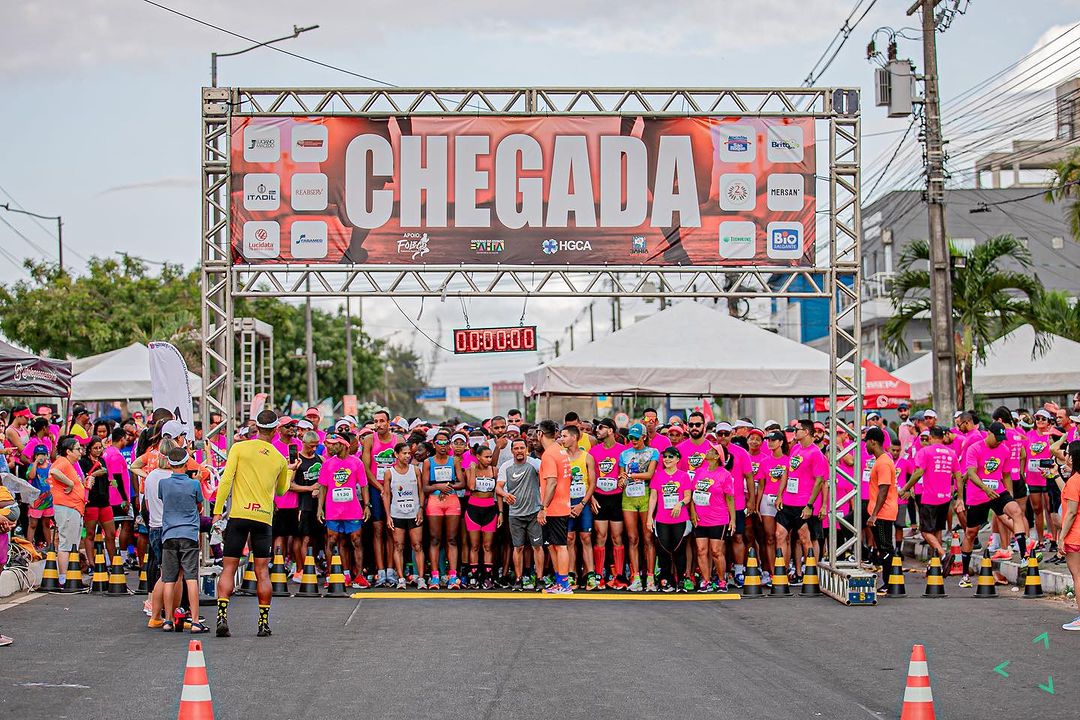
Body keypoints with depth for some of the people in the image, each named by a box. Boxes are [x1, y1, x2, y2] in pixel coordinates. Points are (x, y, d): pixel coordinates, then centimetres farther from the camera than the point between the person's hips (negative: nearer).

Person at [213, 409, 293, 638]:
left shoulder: (239, 448, 2)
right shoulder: (279, 460, 11)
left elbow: (226, 480, -6)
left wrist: (217, 512, -4)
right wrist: (290, 472, 46)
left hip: (239, 514, -2)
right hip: (264, 517, 2)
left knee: (228, 568, 2)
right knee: (262, 572, 6)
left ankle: (222, 617, -11)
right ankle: (264, 623, 5)